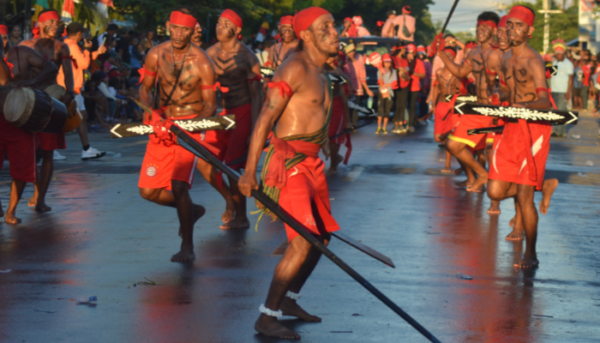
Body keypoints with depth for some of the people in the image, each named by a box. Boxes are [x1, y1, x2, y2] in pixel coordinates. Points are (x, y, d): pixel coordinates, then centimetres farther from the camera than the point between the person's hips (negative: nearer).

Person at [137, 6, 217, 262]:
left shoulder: (202, 63, -11)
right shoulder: (157, 54, -1)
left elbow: (210, 105, -7)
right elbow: (145, 89, 10)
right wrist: (152, 112, -9)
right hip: (161, 126, 5)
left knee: (178, 185, -20)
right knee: (148, 191, 2)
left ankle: (188, 246, -4)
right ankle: (191, 210, 30)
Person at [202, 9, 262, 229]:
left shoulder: (247, 57, -12)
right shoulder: (211, 54, 4)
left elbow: (256, 95, -11)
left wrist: (253, 130, -16)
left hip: (242, 113, -6)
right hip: (221, 113, 6)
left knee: (232, 166, -10)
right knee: (203, 161, -1)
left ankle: (241, 217, 4)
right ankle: (229, 198, 22)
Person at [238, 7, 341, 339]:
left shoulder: (320, 74, 15)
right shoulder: (295, 68, -15)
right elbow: (265, 119, -19)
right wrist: (250, 171, -23)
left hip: (311, 162, 10)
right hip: (288, 163, -10)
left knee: (322, 237, 17)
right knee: (303, 243, -17)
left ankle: (288, 300, 31)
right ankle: (266, 318, -10)